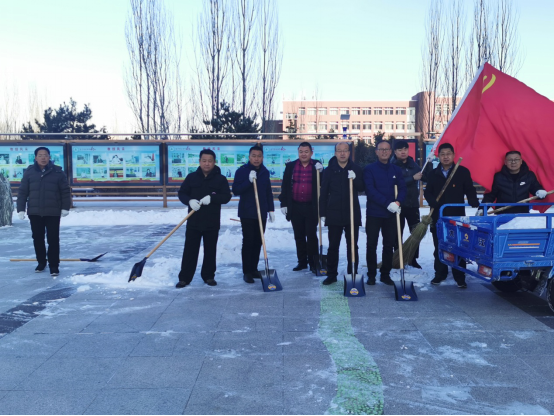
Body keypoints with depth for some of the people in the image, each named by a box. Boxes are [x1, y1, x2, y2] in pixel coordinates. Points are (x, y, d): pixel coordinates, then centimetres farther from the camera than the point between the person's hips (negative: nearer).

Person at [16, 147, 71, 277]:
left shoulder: (58, 172, -2)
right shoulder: (29, 172, 2)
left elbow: (65, 191, 0)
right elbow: (22, 192, 4)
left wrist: (65, 208, -4)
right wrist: (21, 209, -1)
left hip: (53, 212, -2)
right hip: (35, 212, 2)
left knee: (53, 239, -2)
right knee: (37, 238, 11)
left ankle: (54, 265, 6)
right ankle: (41, 262, 27)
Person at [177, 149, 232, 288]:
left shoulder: (221, 179, 0)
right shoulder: (191, 177, 4)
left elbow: (226, 196, -6)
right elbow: (182, 193, 5)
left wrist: (211, 198, -21)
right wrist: (190, 201, -16)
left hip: (212, 222, 0)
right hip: (194, 221, 1)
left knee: (210, 251, 8)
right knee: (190, 250, 3)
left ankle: (209, 276, 22)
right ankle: (184, 278, 11)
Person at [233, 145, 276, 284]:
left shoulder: (265, 172, 8)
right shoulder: (242, 171, -6)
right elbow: (235, 190, -12)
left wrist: (271, 209, 11)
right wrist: (249, 181, -23)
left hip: (262, 212, 5)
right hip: (247, 213, -5)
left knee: (258, 241, 8)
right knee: (248, 241, -5)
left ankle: (254, 269, 19)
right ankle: (247, 272, 2)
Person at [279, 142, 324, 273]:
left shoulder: (317, 166, 1)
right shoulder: (290, 166, 4)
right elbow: (285, 186, 5)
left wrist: (320, 172, -17)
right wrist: (284, 203, 0)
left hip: (311, 207, -2)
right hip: (295, 207, 2)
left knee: (311, 235, -2)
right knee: (299, 236, 9)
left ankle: (313, 262, 7)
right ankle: (302, 261, 20)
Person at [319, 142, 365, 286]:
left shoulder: (356, 169, 4)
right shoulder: (329, 170, 3)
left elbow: (362, 188, 2)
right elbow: (324, 193, 3)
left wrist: (355, 179, -18)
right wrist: (323, 213, 0)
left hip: (352, 213, 0)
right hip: (334, 214, 0)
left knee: (352, 246, 7)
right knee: (333, 246, 5)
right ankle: (331, 274, 14)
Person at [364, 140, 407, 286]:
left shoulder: (397, 170, 10)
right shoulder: (369, 169, -3)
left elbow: (402, 188, 4)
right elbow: (370, 190, -14)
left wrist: (398, 202, -17)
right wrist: (388, 203, -22)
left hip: (391, 214, 3)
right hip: (374, 213, -3)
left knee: (389, 245, 8)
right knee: (372, 245, 2)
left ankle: (386, 274, 19)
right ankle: (371, 275, 12)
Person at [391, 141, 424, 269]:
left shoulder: (413, 164, 10)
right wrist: (413, 178, -23)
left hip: (413, 203, 5)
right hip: (398, 205, -5)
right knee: (398, 233, 3)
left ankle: (413, 258, 18)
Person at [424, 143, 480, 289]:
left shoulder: (463, 172, 0)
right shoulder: (433, 174, 7)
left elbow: (470, 191, 0)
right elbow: (428, 193, 6)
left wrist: (475, 205, -17)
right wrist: (435, 204, -13)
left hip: (457, 216, -2)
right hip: (438, 216, 2)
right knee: (439, 247, 9)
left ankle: (459, 276, 9)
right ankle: (440, 274, 21)